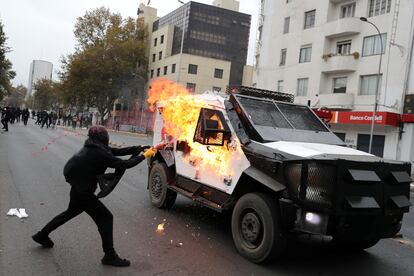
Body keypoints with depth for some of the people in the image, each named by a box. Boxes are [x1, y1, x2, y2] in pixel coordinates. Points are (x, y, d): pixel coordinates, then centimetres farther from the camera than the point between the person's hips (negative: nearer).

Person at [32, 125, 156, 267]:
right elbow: (123, 164, -23)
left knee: (71, 212, 29)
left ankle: (42, 235, 44)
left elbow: (117, 151, 3)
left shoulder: (93, 147, 3)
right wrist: (144, 156, -13)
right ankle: (110, 256, 5)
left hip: (78, 187, 10)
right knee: (105, 217, -2)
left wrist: (140, 148, -2)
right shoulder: (99, 153, -25)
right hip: (83, 190, -10)